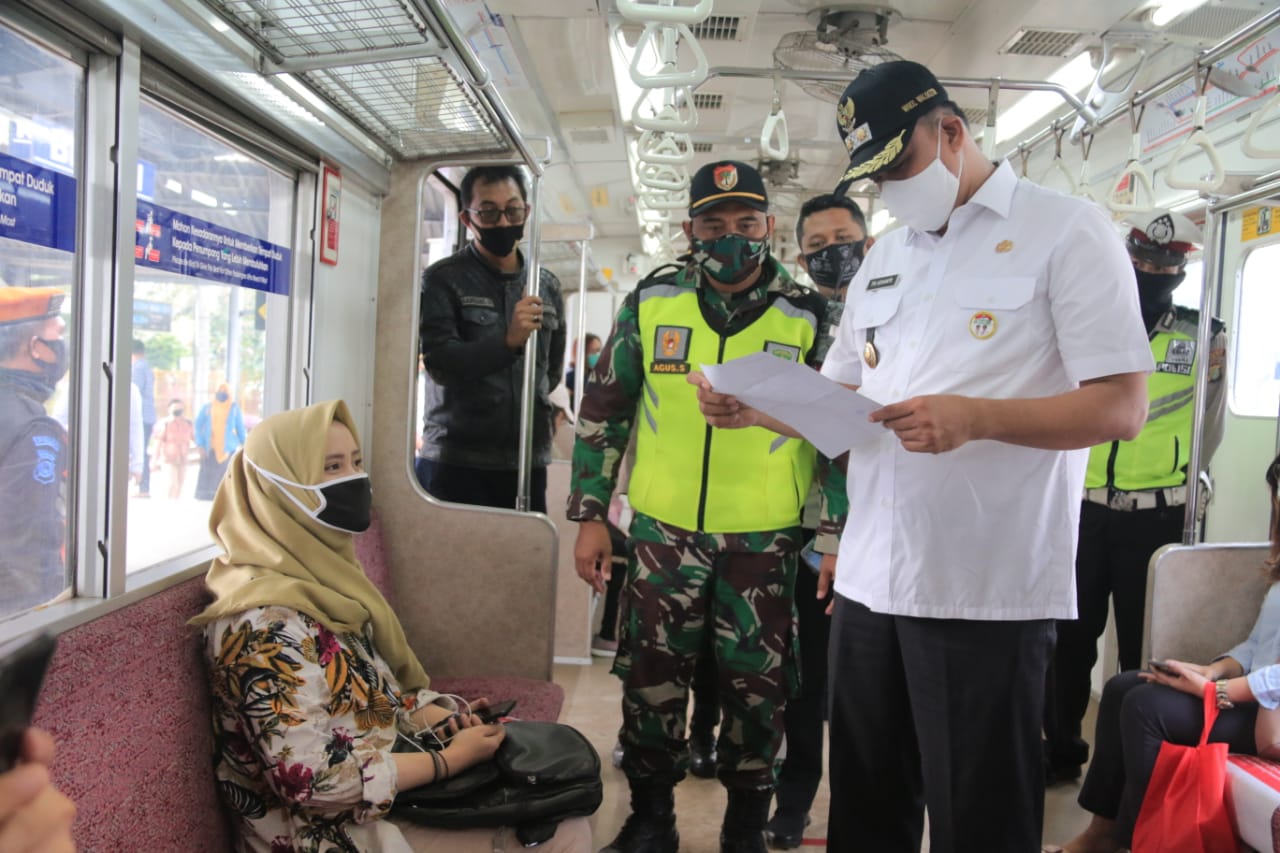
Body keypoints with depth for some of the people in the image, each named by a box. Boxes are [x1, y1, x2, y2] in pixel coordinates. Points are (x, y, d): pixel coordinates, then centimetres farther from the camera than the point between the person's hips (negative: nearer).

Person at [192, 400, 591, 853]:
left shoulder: (319, 573, 4)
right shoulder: (267, 621, -25)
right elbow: (310, 778, -28)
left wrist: (439, 718, -3)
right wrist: (450, 760, -19)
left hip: (380, 773, 8)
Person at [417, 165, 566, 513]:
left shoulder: (547, 286, 12)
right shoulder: (443, 279, -1)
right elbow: (438, 361, -14)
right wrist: (507, 341, -27)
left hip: (528, 461, 4)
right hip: (456, 462, -4)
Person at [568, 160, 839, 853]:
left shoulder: (809, 319, 0)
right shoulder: (649, 303, 2)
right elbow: (602, 412, 6)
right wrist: (589, 516, 3)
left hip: (766, 541, -1)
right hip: (663, 533, 1)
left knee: (757, 690, 9)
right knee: (651, 679, 9)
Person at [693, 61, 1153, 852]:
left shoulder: (1066, 230, -3)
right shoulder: (882, 259, 16)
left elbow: (1123, 407, -10)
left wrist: (977, 417, -24)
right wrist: (750, 407, -1)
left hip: (989, 590, -6)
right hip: (869, 578, 6)